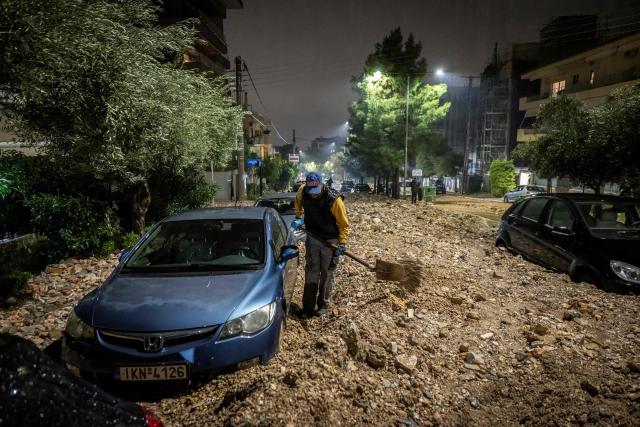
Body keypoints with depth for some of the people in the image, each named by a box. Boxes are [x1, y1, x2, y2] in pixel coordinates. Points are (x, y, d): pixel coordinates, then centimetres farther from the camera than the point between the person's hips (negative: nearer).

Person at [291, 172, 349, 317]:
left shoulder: (334, 199, -25)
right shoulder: (303, 192, -13)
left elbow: (343, 223, -16)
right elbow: (298, 200, 14)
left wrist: (342, 243, -20)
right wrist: (298, 217, 5)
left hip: (330, 241, -3)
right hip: (312, 238, 4)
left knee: (327, 274, 8)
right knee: (311, 272, 8)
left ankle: (324, 305, 23)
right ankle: (308, 306, 17)